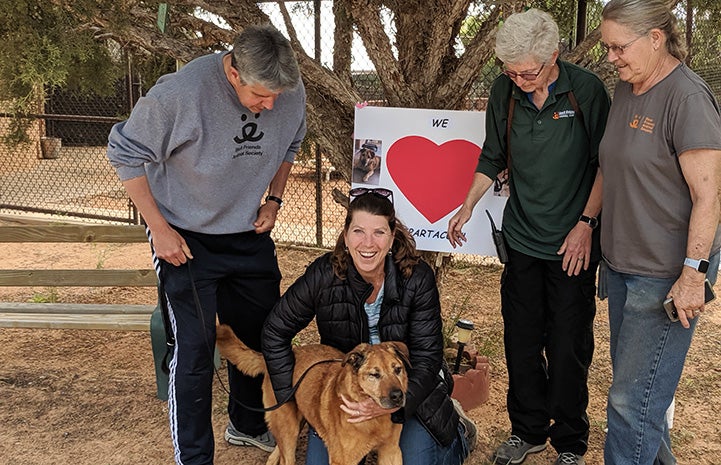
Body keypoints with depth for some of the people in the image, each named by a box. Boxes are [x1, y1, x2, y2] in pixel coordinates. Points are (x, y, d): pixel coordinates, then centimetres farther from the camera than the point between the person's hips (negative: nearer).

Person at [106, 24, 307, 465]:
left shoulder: (292, 93, -11)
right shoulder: (181, 92, -27)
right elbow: (126, 152, -15)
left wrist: (274, 200, -2)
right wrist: (159, 228, -16)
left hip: (250, 235, 5)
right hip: (187, 239, -5)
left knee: (260, 334, 16)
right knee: (194, 350, -6)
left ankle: (247, 425, 40)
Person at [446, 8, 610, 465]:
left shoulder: (587, 90, -11)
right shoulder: (505, 92, 0)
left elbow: (605, 164, -5)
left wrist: (586, 223, -10)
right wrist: (468, 206, 6)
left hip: (573, 244, -3)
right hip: (522, 239, 4)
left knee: (568, 348, 4)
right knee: (521, 341, 11)